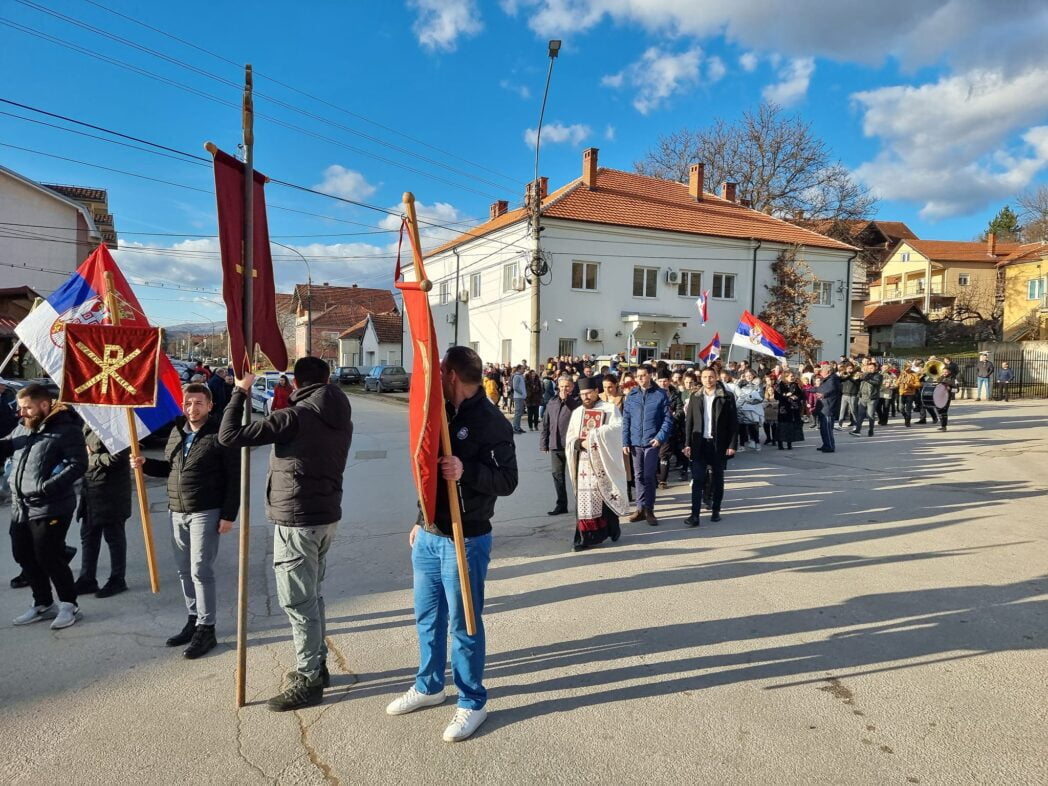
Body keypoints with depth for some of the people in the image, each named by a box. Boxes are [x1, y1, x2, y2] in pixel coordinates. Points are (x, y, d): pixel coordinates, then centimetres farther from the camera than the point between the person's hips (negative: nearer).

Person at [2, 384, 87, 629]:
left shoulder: (66, 430, -13)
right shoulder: (22, 429, 11)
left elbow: (77, 465, -20)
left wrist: (46, 487, -27)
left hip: (50, 509, -8)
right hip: (20, 508, 8)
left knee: (49, 558, -2)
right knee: (24, 557, 15)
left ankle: (69, 604, 17)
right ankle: (43, 604, 31)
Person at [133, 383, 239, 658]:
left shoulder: (220, 435, -12)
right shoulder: (176, 432, 10)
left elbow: (234, 478, -13)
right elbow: (169, 468, 21)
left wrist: (228, 515, -16)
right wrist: (145, 464, 2)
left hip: (206, 513, -7)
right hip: (177, 512, 7)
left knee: (201, 571, -5)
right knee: (185, 570, 13)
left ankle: (206, 629, 5)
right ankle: (193, 620, 26)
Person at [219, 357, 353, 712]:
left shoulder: (294, 417, -18)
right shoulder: (341, 418, 6)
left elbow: (229, 436, -16)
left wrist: (240, 392, -5)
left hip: (296, 520, -8)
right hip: (326, 515, 8)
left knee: (298, 601, 1)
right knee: (312, 595, 20)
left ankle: (308, 680, 10)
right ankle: (317, 665, 31)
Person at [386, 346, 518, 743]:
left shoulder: (491, 422, -15)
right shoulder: (444, 414, 11)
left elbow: (507, 480, -19)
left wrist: (465, 471, -34)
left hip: (465, 541, -8)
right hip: (428, 536, 8)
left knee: (463, 624, 3)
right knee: (427, 617, 19)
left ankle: (472, 702, 21)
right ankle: (428, 686, 38)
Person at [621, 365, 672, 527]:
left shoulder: (660, 394, -3)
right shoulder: (632, 395, 6)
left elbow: (668, 419, -4)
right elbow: (626, 420, 7)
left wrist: (660, 437, -14)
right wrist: (625, 442, 1)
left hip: (652, 441, -3)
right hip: (635, 442, 3)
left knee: (649, 476, -3)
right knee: (638, 476, 8)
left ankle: (649, 510, 7)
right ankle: (641, 508, 17)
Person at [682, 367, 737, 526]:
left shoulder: (727, 397, -2)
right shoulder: (695, 397, 6)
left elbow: (733, 422, -2)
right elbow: (689, 422, 7)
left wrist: (732, 445, -8)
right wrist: (688, 444, 1)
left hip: (719, 444, -1)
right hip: (699, 443, 1)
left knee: (717, 478, 10)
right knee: (697, 479, -5)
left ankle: (716, 510, 24)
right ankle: (695, 514, -6)